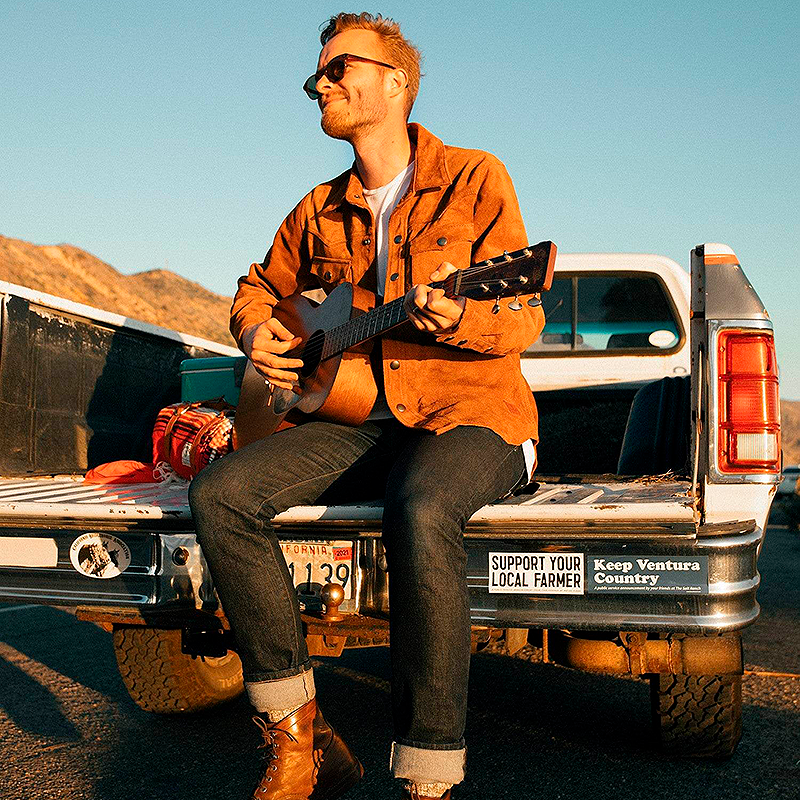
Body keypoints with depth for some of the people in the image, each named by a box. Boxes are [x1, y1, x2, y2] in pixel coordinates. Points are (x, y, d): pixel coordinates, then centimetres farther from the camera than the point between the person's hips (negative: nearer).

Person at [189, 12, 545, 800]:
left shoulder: (474, 179, 0)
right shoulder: (321, 211, 14)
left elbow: (524, 320, -5)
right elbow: (260, 284, 29)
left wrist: (458, 318, -28)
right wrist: (255, 329, 6)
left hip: (471, 417, -5)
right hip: (359, 420, 5)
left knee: (420, 512, -40)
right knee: (219, 491, -19)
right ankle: (298, 737, -12)